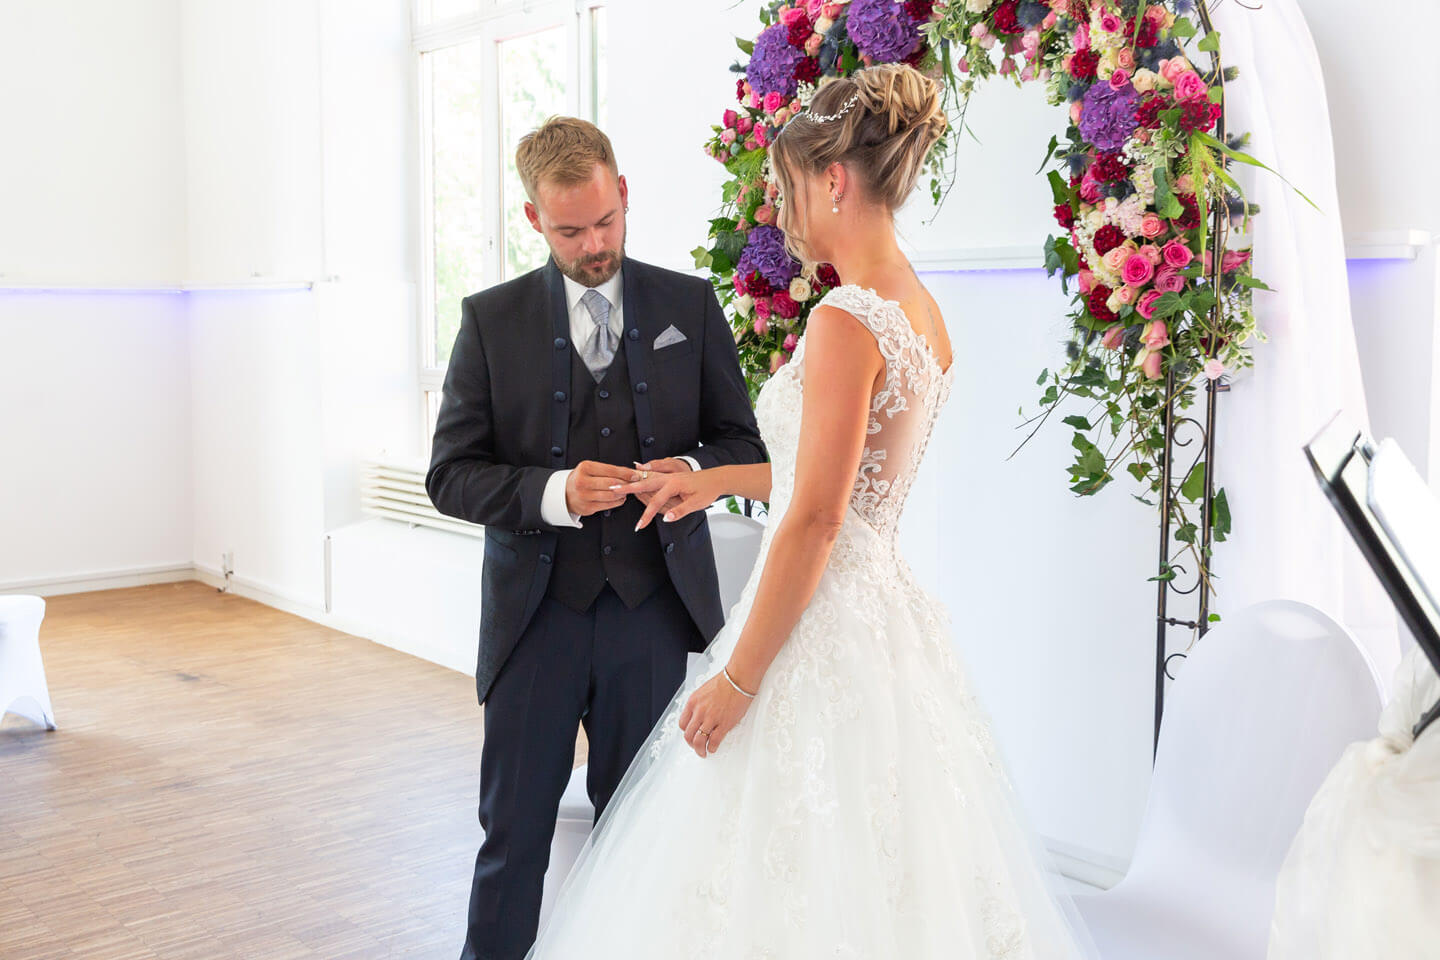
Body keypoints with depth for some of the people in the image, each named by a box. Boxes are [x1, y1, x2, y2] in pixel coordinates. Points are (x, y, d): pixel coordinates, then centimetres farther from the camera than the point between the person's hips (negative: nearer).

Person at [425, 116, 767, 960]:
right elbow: (451, 475, -1)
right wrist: (552, 492, -19)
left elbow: (742, 443, 9)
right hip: (537, 613, 0)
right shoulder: (492, 318, 2)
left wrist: (694, 470, -13)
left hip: (656, 611, 1)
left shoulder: (690, 305, 5)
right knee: (514, 827, 9)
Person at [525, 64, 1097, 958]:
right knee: (887, 878, 20)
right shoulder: (925, 315, 8)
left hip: (823, 628, -9)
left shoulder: (847, 320, -19)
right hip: (885, 609, 9)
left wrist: (736, 681, -15)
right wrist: (717, 480, 21)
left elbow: (814, 522, -21)